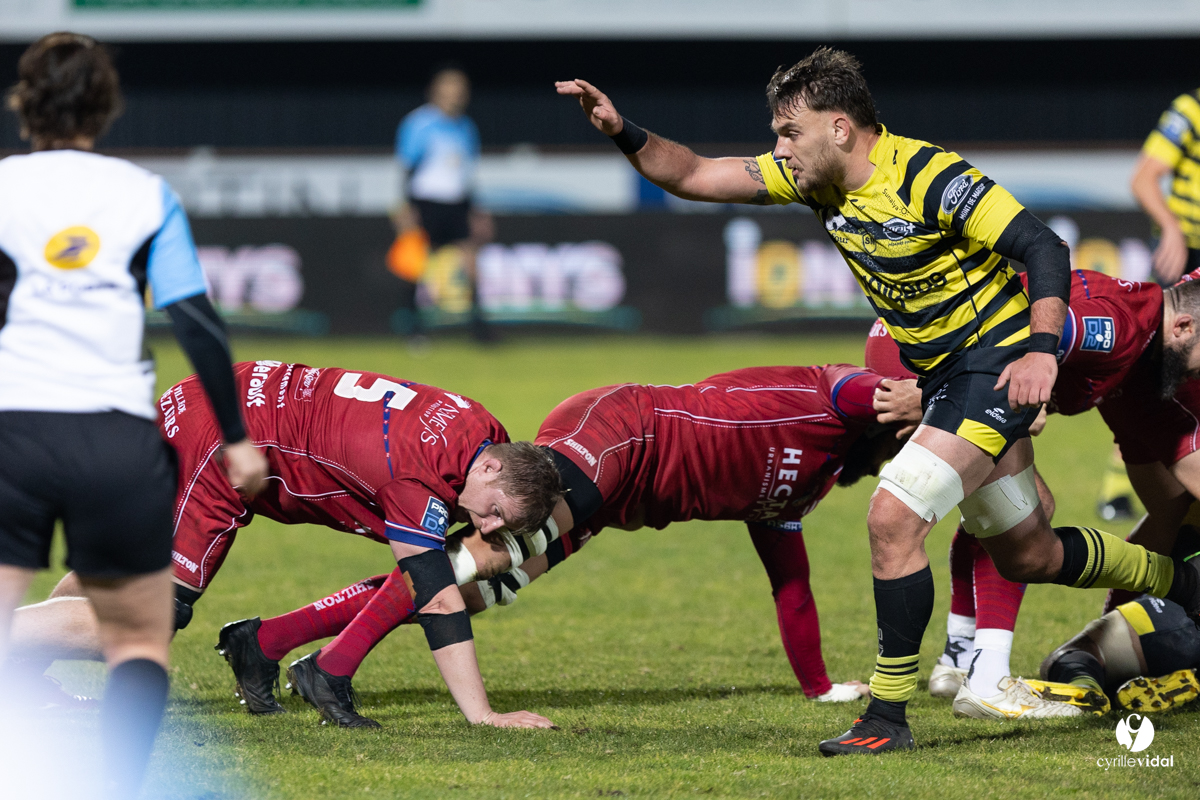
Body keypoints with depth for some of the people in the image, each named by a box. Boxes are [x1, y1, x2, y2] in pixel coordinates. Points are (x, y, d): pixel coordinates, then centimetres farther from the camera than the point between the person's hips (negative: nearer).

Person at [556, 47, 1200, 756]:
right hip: (942, 375, 9)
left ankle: (889, 715, -13)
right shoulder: (814, 179, 0)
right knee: (1028, 557, 19)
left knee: (894, 516, -22)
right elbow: (695, 177, 4)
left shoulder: (930, 179, -22)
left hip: (999, 364, -9)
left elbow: (1046, 248, -23)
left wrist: (1042, 350, -34)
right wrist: (624, 132, -11)